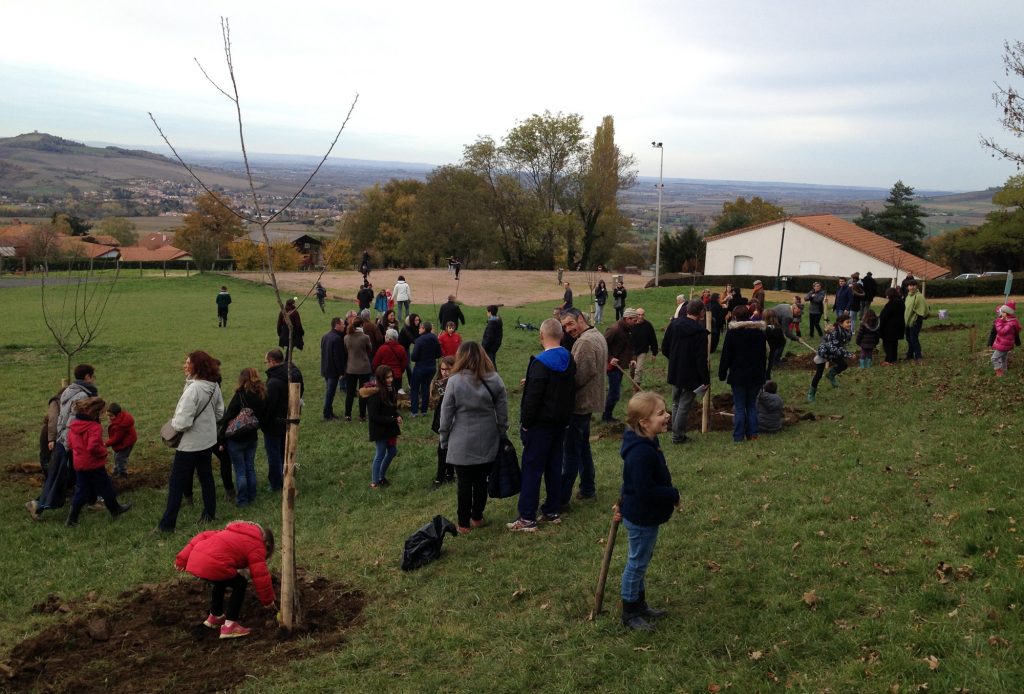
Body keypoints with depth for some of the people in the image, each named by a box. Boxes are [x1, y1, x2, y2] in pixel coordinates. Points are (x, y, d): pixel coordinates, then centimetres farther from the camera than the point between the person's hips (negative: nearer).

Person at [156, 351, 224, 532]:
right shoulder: (214, 386, -3)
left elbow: (182, 423, -28)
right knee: (206, 476, 20)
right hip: (208, 440, 7)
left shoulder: (193, 389, -28)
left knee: (176, 483, 4)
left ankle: (167, 523, 12)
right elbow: (220, 413, 9)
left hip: (190, 444, -7)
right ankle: (209, 513, 31)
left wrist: (173, 422, -8)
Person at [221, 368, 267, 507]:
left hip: (236, 439, -5)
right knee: (250, 468, 18)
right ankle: (251, 496, 27)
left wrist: (222, 438, -9)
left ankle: (242, 500, 14)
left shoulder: (239, 396, -20)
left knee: (240, 471, 6)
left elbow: (228, 418, -17)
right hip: (252, 438, 5)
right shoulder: (262, 396, -3)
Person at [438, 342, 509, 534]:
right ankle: (477, 518, 29)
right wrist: (500, 435, 13)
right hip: (488, 443, 3)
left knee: (465, 483, 8)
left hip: (462, 444, -3)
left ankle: (464, 524, 16)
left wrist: (444, 440, 6)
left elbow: (446, 415, -7)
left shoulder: (455, 381, -13)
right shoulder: (495, 380, -5)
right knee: (481, 481, 15)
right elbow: (503, 413, 0)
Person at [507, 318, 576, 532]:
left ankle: (527, 518, -1)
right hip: (561, 422, 8)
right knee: (554, 467, 14)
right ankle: (552, 511, 21)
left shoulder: (541, 363, -19)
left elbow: (533, 397, -21)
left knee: (532, 469, -3)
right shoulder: (569, 360, 7)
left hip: (541, 424, -8)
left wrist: (525, 423, -10)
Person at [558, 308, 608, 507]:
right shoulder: (598, 336, 11)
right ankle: (588, 489, 30)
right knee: (583, 448, 21)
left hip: (580, 403, -10)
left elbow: (581, 375, -26)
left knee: (571, 453, -4)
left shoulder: (585, 342, -21)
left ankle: (562, 498, 3)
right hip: (590, 400, 10)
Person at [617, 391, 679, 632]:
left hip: (643, 515, 10)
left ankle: (640, 605, 39)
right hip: (641, 519, -10)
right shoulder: (642, 453, -31)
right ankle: (630, 614, 21)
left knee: (640, 562, 22)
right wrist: (673, 495, -19)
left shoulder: (646, 445, 3)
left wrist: (624, 503, 24)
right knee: (637, 563, 5)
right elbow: (646, 491, -31)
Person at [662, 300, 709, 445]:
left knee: (676, 404, 18)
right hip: (691, 375, -6)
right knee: (684, 406, 3)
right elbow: (701, 359, -20)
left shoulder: (673, 324, -1)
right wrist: (705, 379, -13)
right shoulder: (700, 331, -20)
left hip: (674, 373, 6)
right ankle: (678, 435, 8)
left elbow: (664, 348, 8)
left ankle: (677, 432, 24)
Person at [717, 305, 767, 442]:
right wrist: (761, 373, 20)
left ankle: (738, 436, 3)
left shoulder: (732, 332, -10)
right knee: (752, 404, 15)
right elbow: (763, 355, 12)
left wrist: (722, 373, 1)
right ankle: (752, 433, 15)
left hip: (738, 375, -4)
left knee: (739, 406, 1)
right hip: (756, 375, 4)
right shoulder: (759, 331, 4)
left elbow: (726, 355, -8)